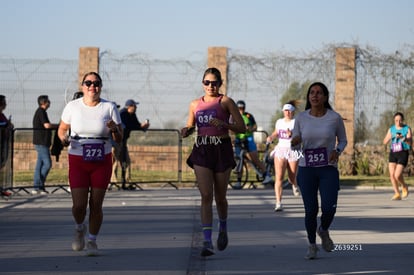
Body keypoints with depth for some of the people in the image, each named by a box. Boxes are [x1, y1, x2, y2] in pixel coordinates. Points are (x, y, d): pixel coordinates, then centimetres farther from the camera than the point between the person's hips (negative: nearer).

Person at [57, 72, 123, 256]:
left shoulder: (109, 107, -1)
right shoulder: (72, 106, -1)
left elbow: (119, 139, 1)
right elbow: (62, 129, 12)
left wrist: (115, 130, -21)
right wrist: (63, 138, -11)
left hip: (102, 162, 0)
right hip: (77, 161, 0)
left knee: (96, 204, -1)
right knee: (79, 205, -7)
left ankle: (92, 241, 18)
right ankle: (79, 228, 27)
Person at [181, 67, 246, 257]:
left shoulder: (225, 102, 0)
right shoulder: (195, 104, 12)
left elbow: (242, 128, -2)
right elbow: (191, 126, 23)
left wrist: (223, 124, -18)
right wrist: (186, 131, -1)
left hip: (222, 150, -2)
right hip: (201, 151, 2)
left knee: (220, 196, 7)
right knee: (206, 196, -9)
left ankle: (223, 228, 37)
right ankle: (207, 241, -13)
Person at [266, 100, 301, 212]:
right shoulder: (279, 122, 10)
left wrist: (292, 134, -32)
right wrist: (271, 137, 7)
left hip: (293, 151, -3)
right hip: (280, 150, 3)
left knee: (292, 178, 6)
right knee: (279, 177, -12)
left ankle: (294, 185, 46)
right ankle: (278, 203, -14)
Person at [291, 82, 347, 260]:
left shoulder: (335, 118, -3)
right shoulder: (301, 118, 0)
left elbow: (343, 140, 9)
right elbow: (294, 144, 6)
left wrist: (337, 151, -12)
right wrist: (294, 142, -18)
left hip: (328, 169, -1)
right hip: (306, 169, 1)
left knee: (329, 208, -13)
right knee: (310, 210, -1)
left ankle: (324, 230, 22)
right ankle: (312, 245, 22)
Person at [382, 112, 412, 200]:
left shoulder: (407, 129, -3)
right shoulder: (391, 129, 8)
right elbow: (385, 142, 4)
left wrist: (404, 138, -35)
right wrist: (390, 136, -17)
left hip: (403, 154, -4)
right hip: (393, 153, 4)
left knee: (397, 175, -15)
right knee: (392, 174, -7)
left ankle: (404, 186, 16)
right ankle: (397, 194, 4)